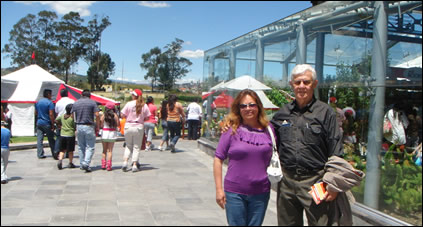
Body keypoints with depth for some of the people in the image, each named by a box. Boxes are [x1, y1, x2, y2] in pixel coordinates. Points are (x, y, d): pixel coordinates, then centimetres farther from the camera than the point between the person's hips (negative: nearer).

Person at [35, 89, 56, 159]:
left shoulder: (38, 102, 9)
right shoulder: (50, 102, -11)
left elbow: (36, 113, 17)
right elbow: (51, 114, -16)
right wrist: (53, 124, -13)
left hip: (39, 123, 5)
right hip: (47, 124, -5)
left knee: (39, 139, 6)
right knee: (51, 139, 3)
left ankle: (40, 154, 6)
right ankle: (54, 154, 7)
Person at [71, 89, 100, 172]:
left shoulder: (76, 103, 9)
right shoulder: (92, 102, -2)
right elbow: (97, 115, -9)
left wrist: (76, 123, 15)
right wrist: (97, 127, -3)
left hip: (79, 126, 4)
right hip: (89, 126, -4)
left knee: (81, 147, 15)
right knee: (90, 147, 1)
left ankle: (82, 164, 18)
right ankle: (86, 163, -14)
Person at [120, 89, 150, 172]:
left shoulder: (129, 104, -6)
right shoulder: (144, 106, -3)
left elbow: (123, 115, -4)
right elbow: (147, 118, 1)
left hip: (128, 126, 0)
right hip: (139, 127, 0)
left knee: (128, 146, 16)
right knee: (136, 147, 8)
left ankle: (125, 162, 4)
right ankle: (134, 165, 5)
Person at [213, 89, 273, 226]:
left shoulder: (268, 130, 1)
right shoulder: (232, 130, -6)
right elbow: (218, 159, -3)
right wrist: (219, 189, -6)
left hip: (261, 194, 2)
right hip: (235, 194, -2)